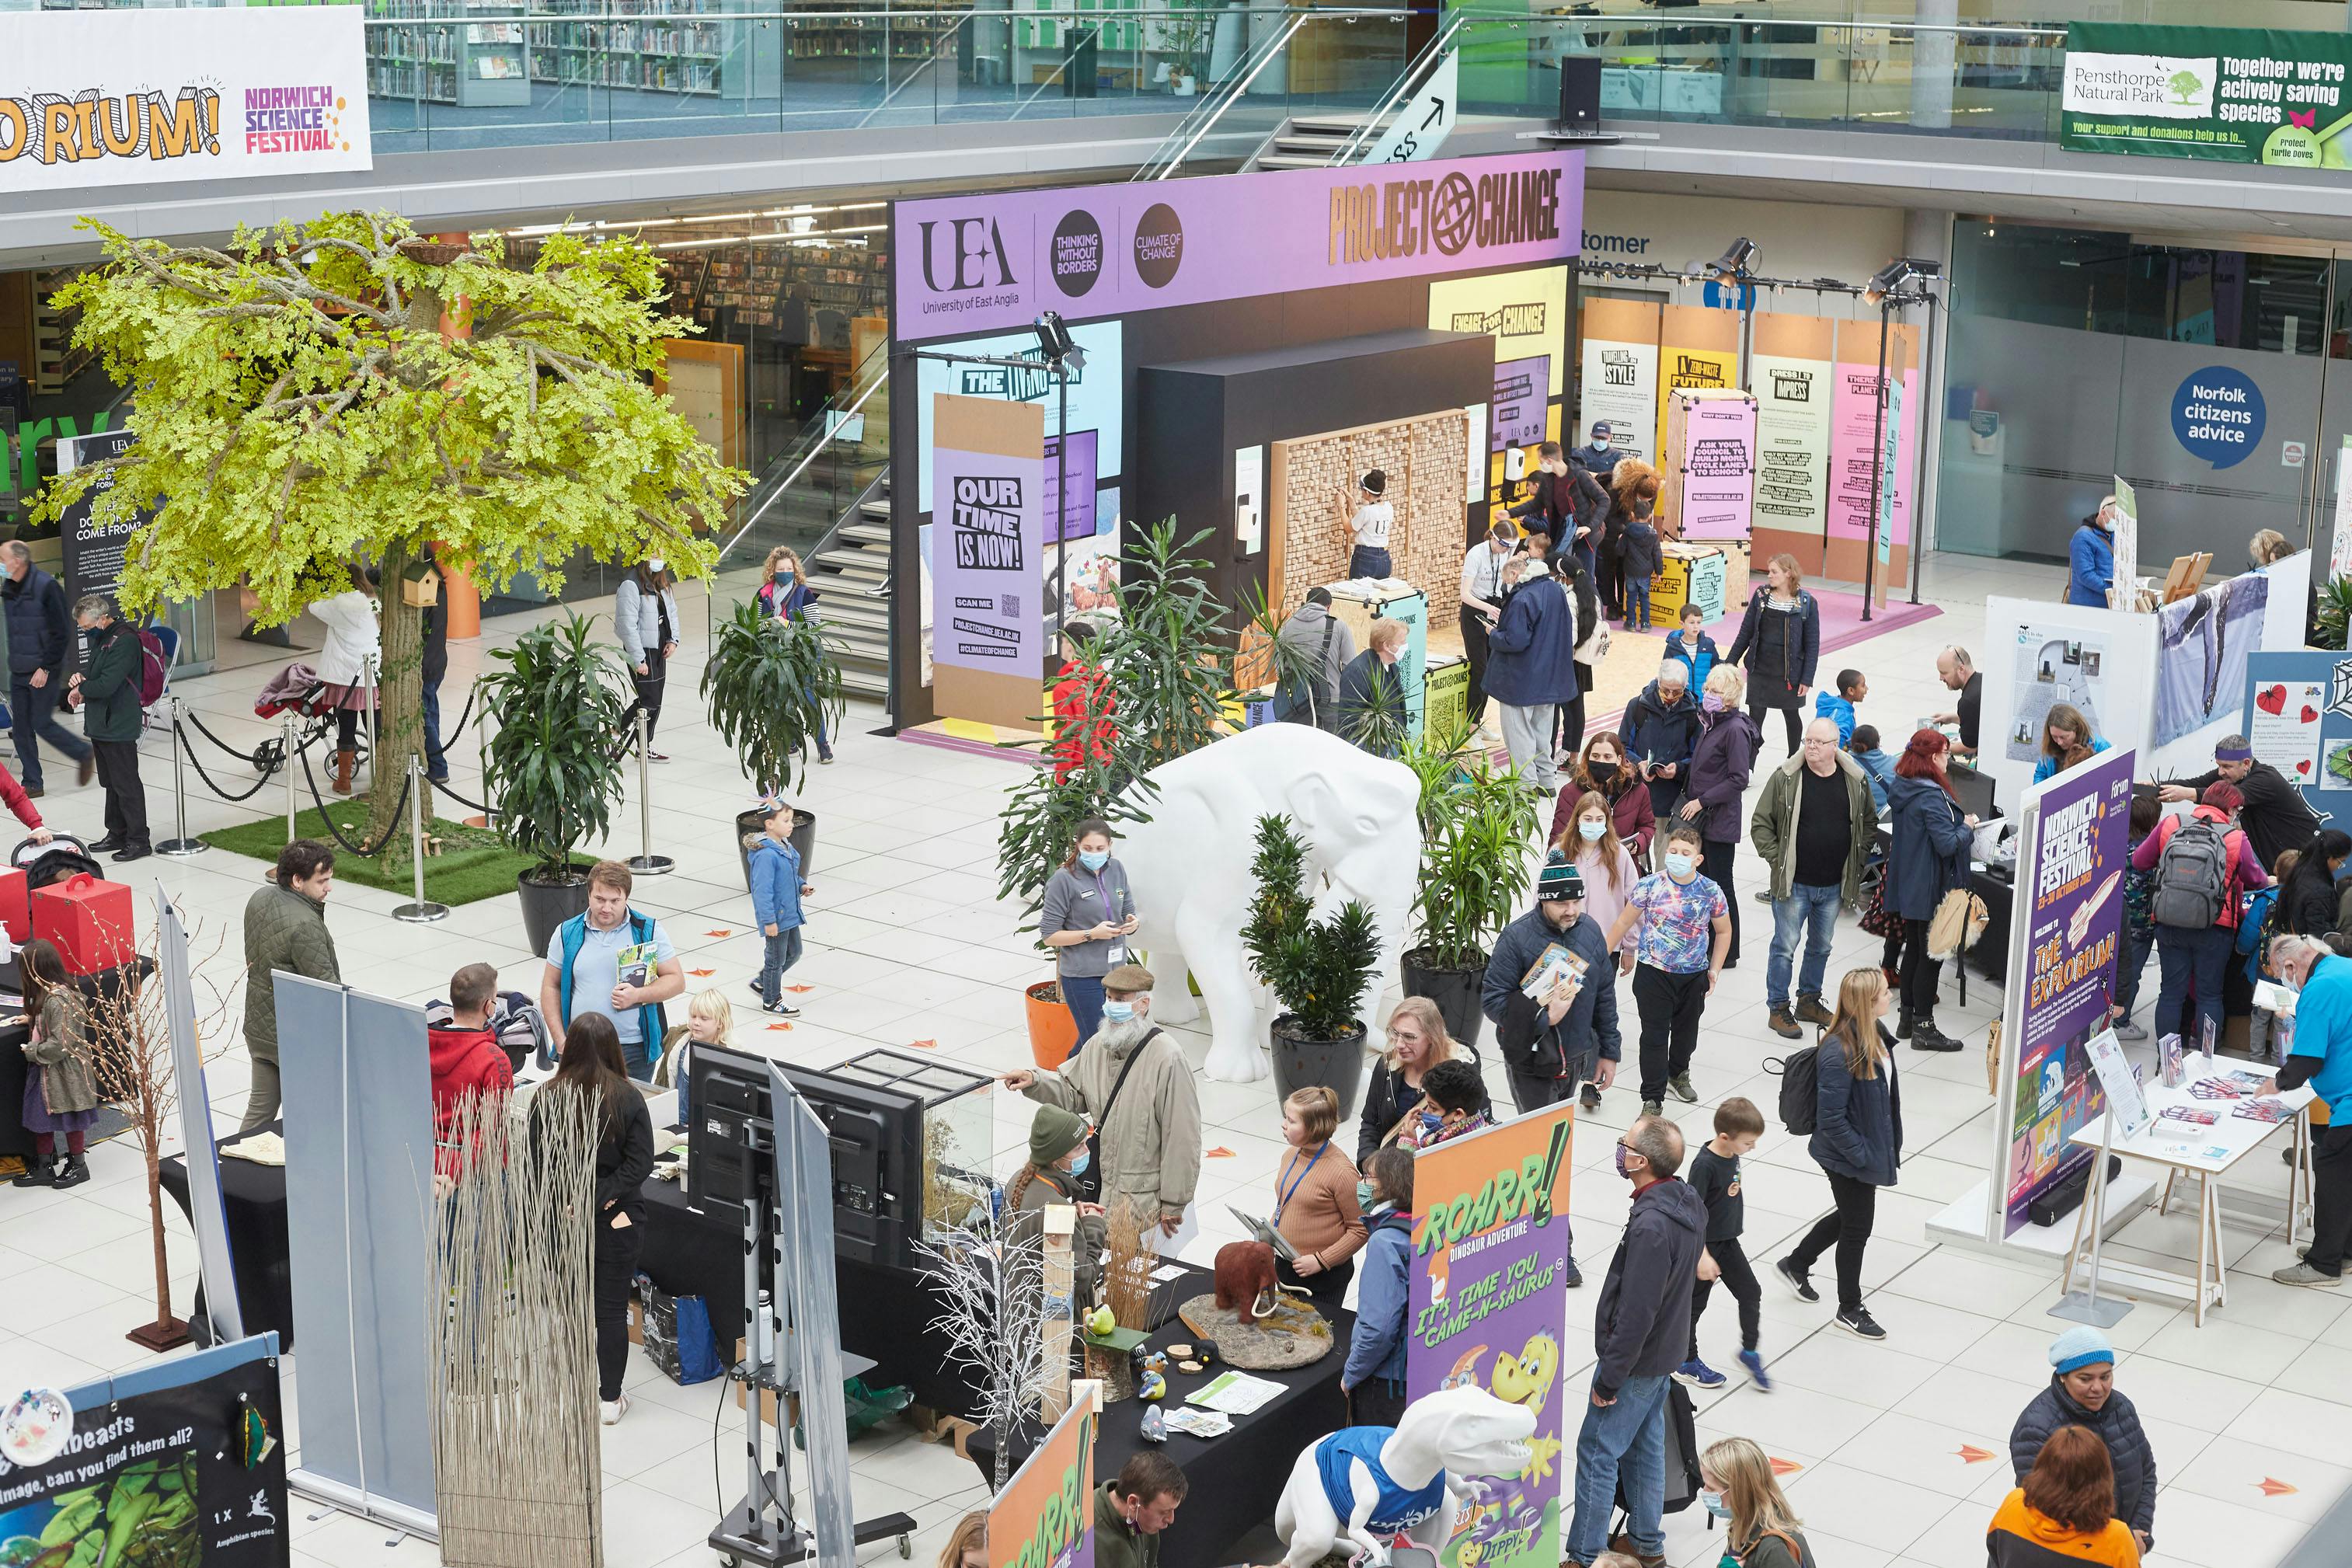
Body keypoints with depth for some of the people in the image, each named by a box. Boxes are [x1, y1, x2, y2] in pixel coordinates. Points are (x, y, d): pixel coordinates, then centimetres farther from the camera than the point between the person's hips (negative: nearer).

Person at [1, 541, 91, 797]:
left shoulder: (46, 587, -16)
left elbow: (61, 633, -16)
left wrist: (46, 667, -17)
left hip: (44, 671, -7)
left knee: (41, 723, -5)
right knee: (22, 727, 6)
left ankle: (84, 753, 17)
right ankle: (32, 783, 13)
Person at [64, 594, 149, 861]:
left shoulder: (125, 642, -19)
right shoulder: (97, 638, 12)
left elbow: (106, 685, -25)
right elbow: (93, 671, 25)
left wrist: (80, 689, -8)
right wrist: (79, 677, 1)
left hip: (119, 726, -10)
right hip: (100, 724, 10)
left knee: (126, 784, -5)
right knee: (111, 783, 17)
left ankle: (138, 840, 1)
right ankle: (117, 834, 27)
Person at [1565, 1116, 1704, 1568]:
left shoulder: (1651, 1226, -32)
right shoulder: (1689, 1202, -1)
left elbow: (1636, 1313, -28)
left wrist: (1609, 1378, -18)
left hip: (1636, 1359, -9)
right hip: (1667, 1349, 9)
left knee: (1597, 1453, 3)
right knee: (1645, 1445, 22)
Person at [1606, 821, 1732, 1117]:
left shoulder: (1711, 893, -6)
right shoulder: (1650, 886, -10)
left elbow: (1723, 931, 9)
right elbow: (1624, 922, 2)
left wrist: (1715, 969, 4)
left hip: (1693, 976, 2)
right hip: (1653, 972, -2)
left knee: (1686, 1029, 20)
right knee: (1655, 1035, -2)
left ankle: (1678, 1073, 48)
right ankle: (1652, 1098, 6)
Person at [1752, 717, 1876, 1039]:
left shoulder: (1855, 781, -1)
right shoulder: (1785, 778, -10)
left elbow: (1869, 824, 15)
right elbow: (1761, 824, -3)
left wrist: (1858, 860, 5)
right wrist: (1776, 859, -9)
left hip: (1834, 886, 4)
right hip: (1793, 883, -4)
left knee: (1821, 947, 17)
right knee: (1785, 947, 1)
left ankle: (1809, 1001, 33)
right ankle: (1777, 1009, 12)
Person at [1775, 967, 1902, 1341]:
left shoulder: (1875, 1035, -2)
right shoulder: (1839, 1054, -31)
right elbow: (1830, 1118, -27)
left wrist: (1889, 1145, 14)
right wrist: (1862, 1155, -22)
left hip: (1869, 1147, 9)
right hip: (1847, 1156, -9)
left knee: (1850, 1216, 25)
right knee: (1857, 1228, 8)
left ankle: (1796, 1264, 47)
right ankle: (1850, 1310, 28)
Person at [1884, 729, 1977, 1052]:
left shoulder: (1900, 789, 5)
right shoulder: (1931, 797, -24)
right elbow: (1947, 844, -27)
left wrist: (1961, 824, 14)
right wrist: (1967, 827, -8)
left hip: (1907, 886, 9)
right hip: (1931, 889, -9)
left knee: (1913, 950, 17)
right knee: (1931, 955, 1)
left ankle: (1907, 1019, 25)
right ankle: (1923, 1028, 6)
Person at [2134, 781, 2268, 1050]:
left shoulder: (2170, 825, -5)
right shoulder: (2236, 838, -11)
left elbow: (2139, 861, 0)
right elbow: (2254, 878, 2)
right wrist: (2268, 880, 26)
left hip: (2169, 925, 2)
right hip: (2215, 928, -2)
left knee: (2171, 991, 10)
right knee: (2209, 994, 9)